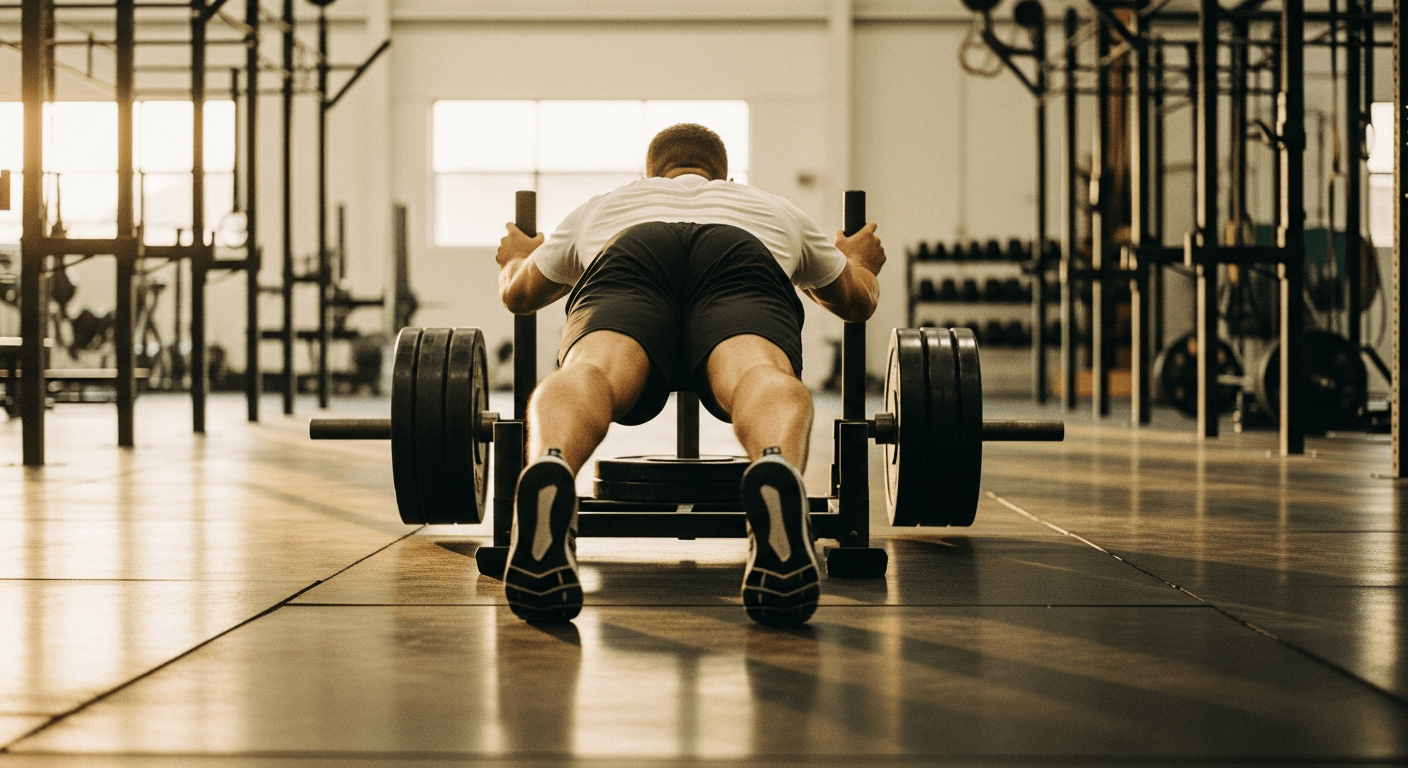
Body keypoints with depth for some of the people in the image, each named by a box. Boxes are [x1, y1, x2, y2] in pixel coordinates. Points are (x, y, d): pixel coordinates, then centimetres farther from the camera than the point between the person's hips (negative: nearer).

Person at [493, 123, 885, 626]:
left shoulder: (606, 206, 47)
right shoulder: (772, 207, 48)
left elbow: (517, 294, 56)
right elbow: (858, 301, 58)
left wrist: (517, 258, 79)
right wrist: (857, 262, 81)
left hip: (626, 255, 0)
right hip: (744, 262, 0)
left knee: (590, 372, -29)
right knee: (760, 375, -29)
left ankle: (547, 477, -64)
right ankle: (779, 477, -66)